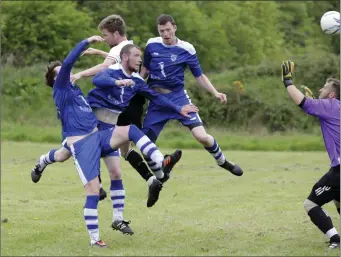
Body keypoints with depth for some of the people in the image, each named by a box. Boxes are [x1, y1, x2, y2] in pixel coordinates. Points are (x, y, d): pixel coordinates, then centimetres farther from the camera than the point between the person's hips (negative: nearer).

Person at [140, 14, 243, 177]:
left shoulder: (186, 49, -6)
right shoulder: (151, 45, 0)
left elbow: (199, 76, 2)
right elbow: (145, 70, 16)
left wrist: (215, 93, -10)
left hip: (178, 97, -2)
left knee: (201, 136, -15)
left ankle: (223, 162, 13)